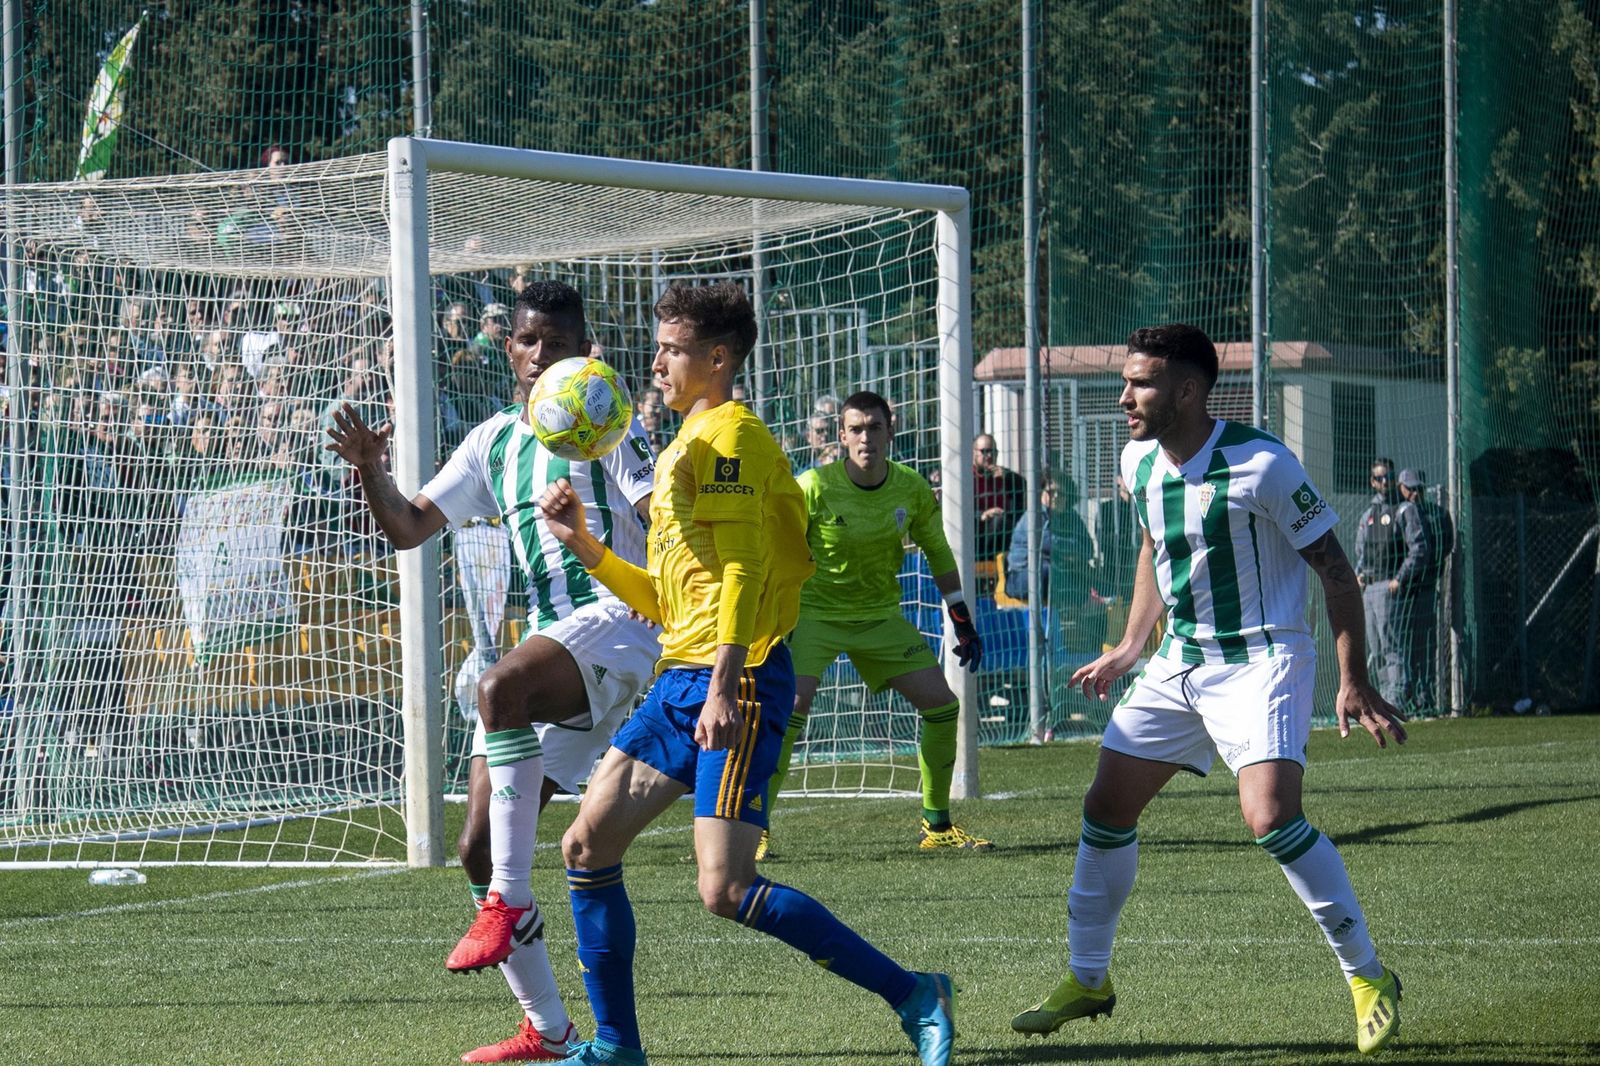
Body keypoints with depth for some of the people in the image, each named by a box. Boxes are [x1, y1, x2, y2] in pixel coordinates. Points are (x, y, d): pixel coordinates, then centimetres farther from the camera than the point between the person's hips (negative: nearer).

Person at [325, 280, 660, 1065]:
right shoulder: (495, 442, 19)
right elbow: (408, 527, 19)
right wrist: (369, 468, 0)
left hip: (616, 621, -7)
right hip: (551, 652, 8)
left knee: (501, 685, -39)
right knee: (479, 849, 1)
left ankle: (507, 901, -35)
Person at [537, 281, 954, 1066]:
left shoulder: (727, 434, -8)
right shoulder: (686, 445, 22)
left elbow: (744, 567, -18)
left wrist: (723, 689, -26)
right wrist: (584, 546, 14)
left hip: (738, 679, -10)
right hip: (678, 678, 10)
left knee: (726, 892, -16)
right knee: (587, 846, 7)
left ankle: (913, 996, -9)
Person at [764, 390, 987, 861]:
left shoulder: (912, 489, -6)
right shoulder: (815, 487, -17)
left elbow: (938, 552, 9)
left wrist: (962, 622, 8)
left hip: (880, 615, 4)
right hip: (814, 611, -4)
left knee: (942, 703, -2)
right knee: (793, 704, -24)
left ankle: (937, 826, 14)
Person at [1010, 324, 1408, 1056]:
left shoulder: (1260, 464, -19)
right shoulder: (1139, 462, 1)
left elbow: (1335, 569, -13)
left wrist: (1353, 683, -16)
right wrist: (1131, 649, 20)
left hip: (1262, 659, -7)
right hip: (1178, 661, 7)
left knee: (1270, 816, -24)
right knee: (1105, 808, 5)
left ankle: (1368, 977, -9)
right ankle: (1087, 980, 22)